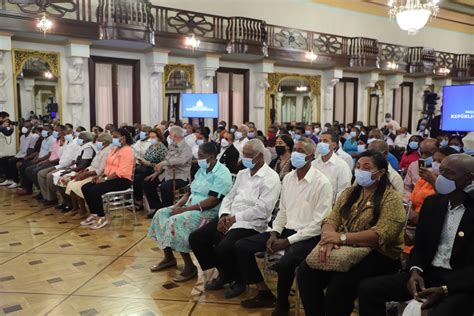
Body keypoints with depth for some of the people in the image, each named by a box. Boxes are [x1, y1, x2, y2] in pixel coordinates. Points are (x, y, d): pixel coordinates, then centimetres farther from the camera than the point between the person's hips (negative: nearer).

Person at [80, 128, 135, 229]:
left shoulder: (127, 151, -13)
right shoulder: (115, 149, 19)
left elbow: (121, 171, -21)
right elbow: (109, 166, 18)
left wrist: (105, 179, -22)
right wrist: (101, 176, 1)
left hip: (123, 180, -10)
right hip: (111, 178, 10)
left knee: (94, 190, -26)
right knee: (85, 188, -3)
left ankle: (102, 218, -12)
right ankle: (94, 215, 5)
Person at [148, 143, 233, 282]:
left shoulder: (222, 174, -15)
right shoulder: (201, 170, 14)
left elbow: (212, 201, -23)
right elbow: (191, 191, 15)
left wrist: (185, 209, -21)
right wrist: (177, 205, -3)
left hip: (209, 212, -9)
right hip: (190, 207, 10)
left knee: (175, 222, -27)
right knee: (161, 214, 0)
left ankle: (190, 266, -14)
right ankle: (169, 257, 11)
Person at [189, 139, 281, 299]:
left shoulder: (270, 178, -9)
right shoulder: (242, 174, 17)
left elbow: (262, 209, -18)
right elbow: (229, 197, 16)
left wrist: (235, 218, -16)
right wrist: (224, 215, -5)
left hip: (251, 223, -8)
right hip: (229, 218, 8)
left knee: (224, 248, -31)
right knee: (196, 238, -3)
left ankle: (238, 280, 2)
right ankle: (223, 273, 14)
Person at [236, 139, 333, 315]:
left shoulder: (322, 183, -14)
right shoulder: (288, 178, 8)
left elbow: (319, 223, -17)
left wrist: (288, 241, -18)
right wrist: (274, 233, -3)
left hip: (308, 236, -7)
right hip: (286, 230, 7)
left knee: (284, 264, -35)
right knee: (241, 247, -5)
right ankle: (265, 294, 9)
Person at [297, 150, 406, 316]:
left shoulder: (391, 198, -6)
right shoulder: (349, 193, 13)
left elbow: (382, 234, -20)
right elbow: (332, 219, 4)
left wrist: (342, 237, -25)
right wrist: (328, 237, -19)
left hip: (378, 255, -5)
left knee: (340, 283, -31)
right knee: (306, 270, -16)